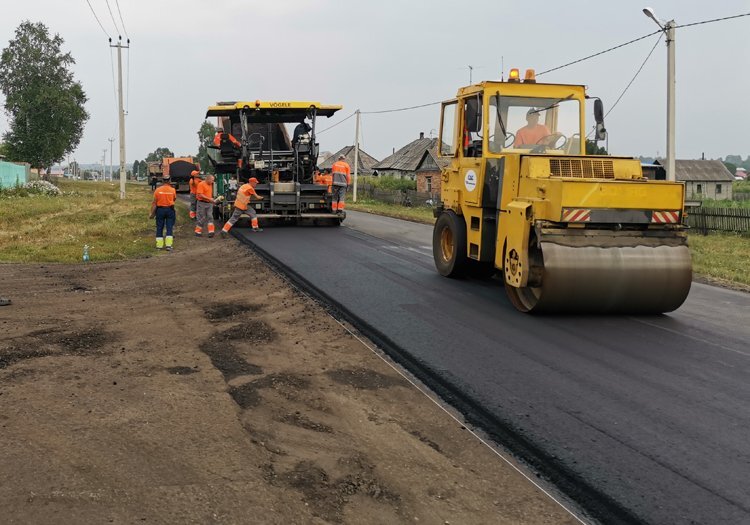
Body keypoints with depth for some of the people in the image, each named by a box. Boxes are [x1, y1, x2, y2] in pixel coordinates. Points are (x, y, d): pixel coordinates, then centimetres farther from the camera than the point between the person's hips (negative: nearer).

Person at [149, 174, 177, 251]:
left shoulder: (158, 190, -5)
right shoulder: (172, 190, -5)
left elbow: (154, 203, -5)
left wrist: (152, 213, -1)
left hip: (160, 210, 0)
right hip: (170, 210, 0)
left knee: (159, 228, 8)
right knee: (169, 228, 2)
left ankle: (159, 245, 10)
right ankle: (169, 245, -4)